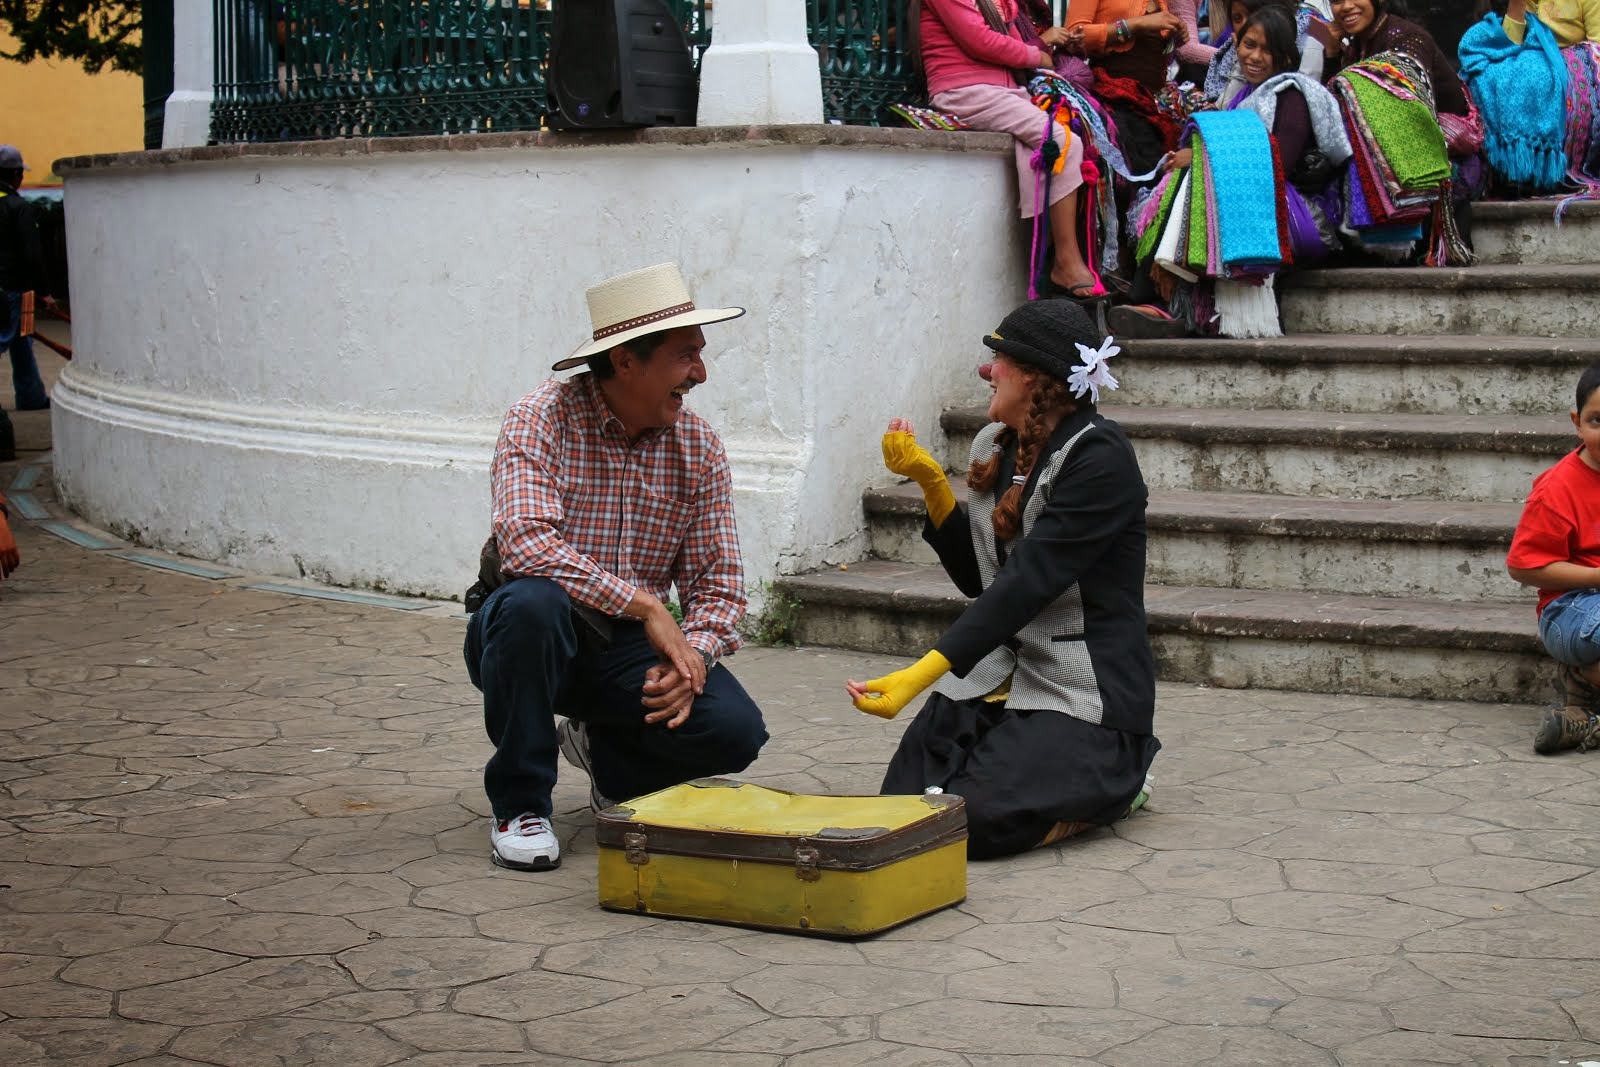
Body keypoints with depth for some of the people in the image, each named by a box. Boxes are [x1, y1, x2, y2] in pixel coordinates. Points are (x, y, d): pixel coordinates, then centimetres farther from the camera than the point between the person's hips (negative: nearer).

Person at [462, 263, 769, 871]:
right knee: (534, 602, -39)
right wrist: (646, 605, -34)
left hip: (631, 644, 3)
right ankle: (520, 804, -16)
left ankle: (609, 756, 14)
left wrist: (690, 657, -22)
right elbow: (526, 543, -31)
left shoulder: (698, 446, -2)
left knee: (734, 730, -21)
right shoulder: (543, 420, -16)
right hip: (527, 635, -3)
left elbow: (718, 584, -1)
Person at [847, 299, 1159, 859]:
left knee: (974, 820, -23)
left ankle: (1114, 776, 4)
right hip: (995, 673, 7)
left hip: (1084, 689, -7)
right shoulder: (993, 447, 10)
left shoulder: (1099, 456, -16)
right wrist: (930, 480, 1)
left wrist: (921, 674, -33)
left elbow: (1028, 582, -25)